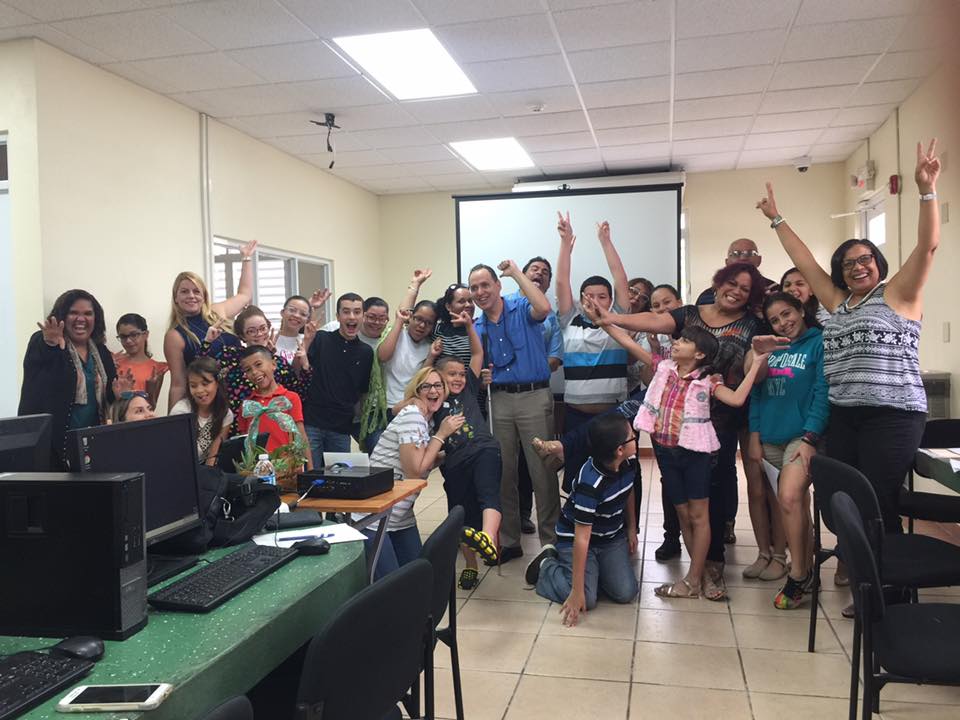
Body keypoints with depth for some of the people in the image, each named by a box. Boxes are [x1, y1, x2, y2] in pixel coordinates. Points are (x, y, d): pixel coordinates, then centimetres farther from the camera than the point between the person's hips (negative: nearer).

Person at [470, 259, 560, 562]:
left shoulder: (521, 307, -2)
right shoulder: (477, 327, 13)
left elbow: (543, 308, -27)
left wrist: (516, 272, -17)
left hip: (534, 396, -5)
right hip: (500, 399, 6)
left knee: (542, 471, -3)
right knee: (503, 472, 10)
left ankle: (550, 540, 9)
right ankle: (508, 540, 23)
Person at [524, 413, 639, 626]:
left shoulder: (627, 464, -13)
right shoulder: (590, 483, -35)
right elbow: (582, 538, -32)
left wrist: (632, 528, 16)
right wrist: (577, 591, -30)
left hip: (613, 537, 6)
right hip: (574, 539, -6)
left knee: (626, 593, -10)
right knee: (587, 600, -17)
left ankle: (597, 568, 20)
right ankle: (546, 566, 9)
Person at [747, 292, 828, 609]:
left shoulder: (819, 343, -3)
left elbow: (822, 393, -10)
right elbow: (756, 392, 13)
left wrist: (810, 438, -16)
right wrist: (755, 435, 7)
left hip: (803, 436, -5)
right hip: (771, 437, 5)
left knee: (790, 497, -20)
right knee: (799, 503, 12)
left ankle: (797, 575, -6)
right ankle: (807, 568, 22)